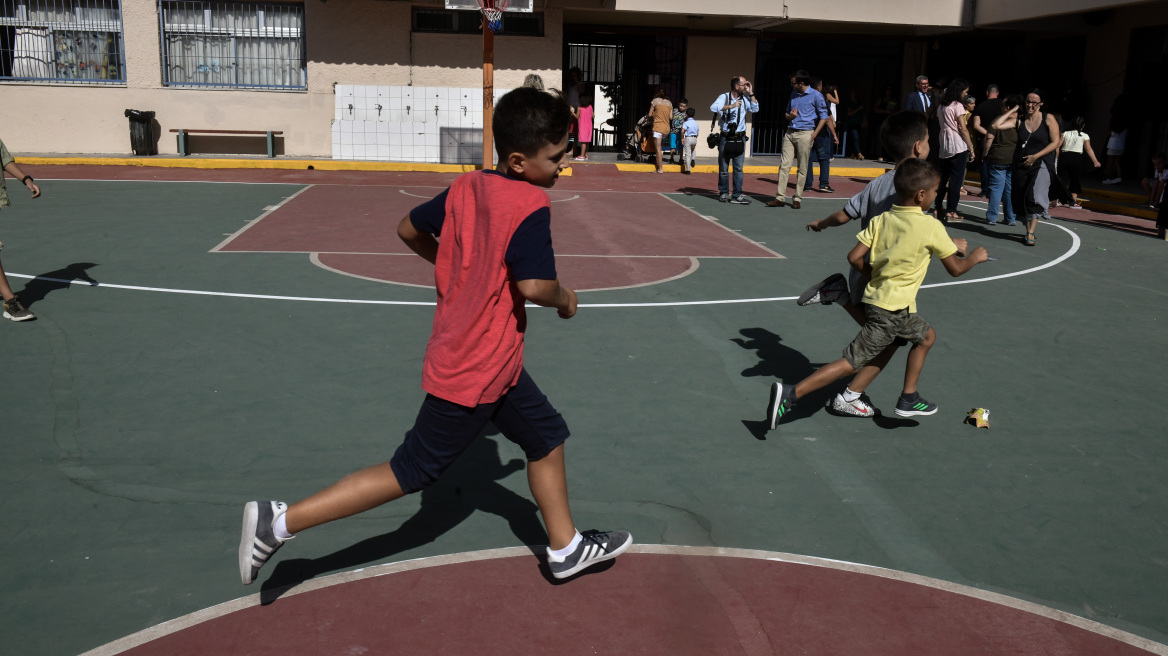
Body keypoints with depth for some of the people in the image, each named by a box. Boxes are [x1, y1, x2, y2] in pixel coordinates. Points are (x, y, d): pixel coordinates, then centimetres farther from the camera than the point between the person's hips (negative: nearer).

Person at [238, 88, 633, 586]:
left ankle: (566, 548, 35)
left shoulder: (465, 187, 2)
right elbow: (534, 286, -31)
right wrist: (565, 299, -9)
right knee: (409, 473, 4)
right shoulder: (531, 204, -21)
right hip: (474, 376, -9)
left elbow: (409, 229, 12)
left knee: (547, 438, 20)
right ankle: (280, 522, 11)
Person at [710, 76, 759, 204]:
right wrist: (731, 105, -27)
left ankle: (737, 195, 2)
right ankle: (723, 193, 18)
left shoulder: (744, 99, 10)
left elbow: (755, 109, 4)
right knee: (724, 168, 5)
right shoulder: (724, 97, -4)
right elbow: (713, 108, -20)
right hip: (726, 137, -3)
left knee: (739, 168, 0)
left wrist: (751, 93, 1)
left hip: (740, 138, 3)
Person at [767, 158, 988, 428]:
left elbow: (854, 257, -3)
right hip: (895, 309, -8)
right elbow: (955, 268, -2)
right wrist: (975, 257, 18)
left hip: (874, 297, 8)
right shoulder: (932, 227, -11)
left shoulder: (881, 220, 3)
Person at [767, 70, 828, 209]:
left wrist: (813, 135, -10)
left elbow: (823, 116, -1)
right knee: (784, 165, -2)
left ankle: (797, 199, 5)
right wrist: (790, 116, -1)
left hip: (805, 134, -5)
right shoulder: (793, 94, 15)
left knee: (802, 168, 0)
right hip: (789, 133, 5)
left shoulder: (816, 96, -3)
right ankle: (780, 197, -2)